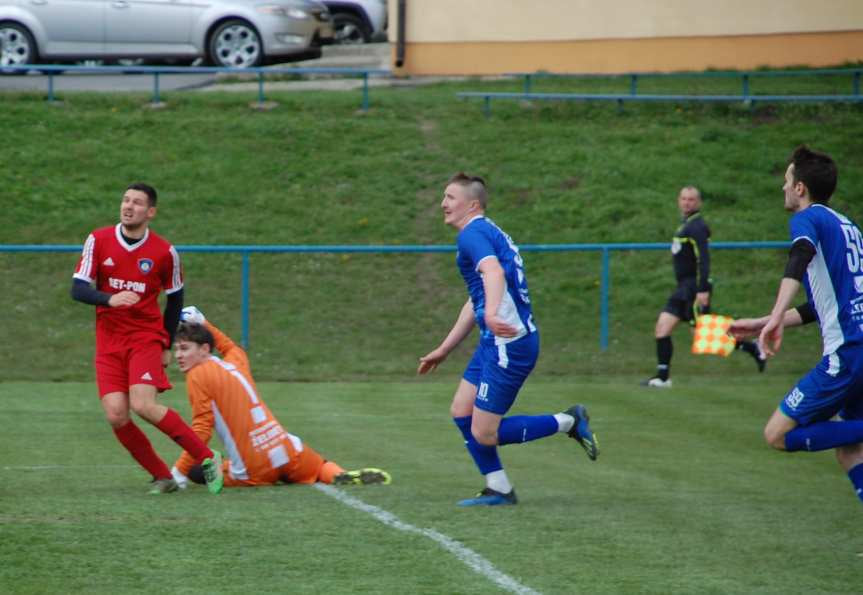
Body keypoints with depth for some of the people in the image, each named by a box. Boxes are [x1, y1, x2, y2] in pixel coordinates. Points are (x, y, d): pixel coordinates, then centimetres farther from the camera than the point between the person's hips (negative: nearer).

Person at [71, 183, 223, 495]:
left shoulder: (164, 252, -5)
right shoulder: (99, 241, -3)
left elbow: (175, 297, 11)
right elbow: (78, 289, -7)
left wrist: (166, 345, 10)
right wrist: (110, 299, -26)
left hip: (147, 338, -3)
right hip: (109, 341, 3)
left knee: (143, 405, -23)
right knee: (116, 415, -12)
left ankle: (207, 458, -9)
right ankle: (162, 477, 3)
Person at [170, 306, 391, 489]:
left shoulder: (198, 376, -9)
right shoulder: (235, 363, 12)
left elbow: (202, 429, -15)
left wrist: (178, 473, -14)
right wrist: (203, 324, 40)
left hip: (254, 472, -6)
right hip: (289, 452, 6)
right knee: (320, 465, 34)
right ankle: (339, 475, -4)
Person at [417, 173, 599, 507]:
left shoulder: (473, 234, -12)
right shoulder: (487, 233, 20)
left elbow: (494, 271, -35)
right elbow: (475, 302, 29)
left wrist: (491, 313, -53)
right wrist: (444, 350, 33)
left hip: (508, 344, -10)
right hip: (494, 343, 10)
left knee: (484, 434, -7)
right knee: (461, 413, 12)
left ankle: (568, 423, 3)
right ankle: (498, 490, 17)